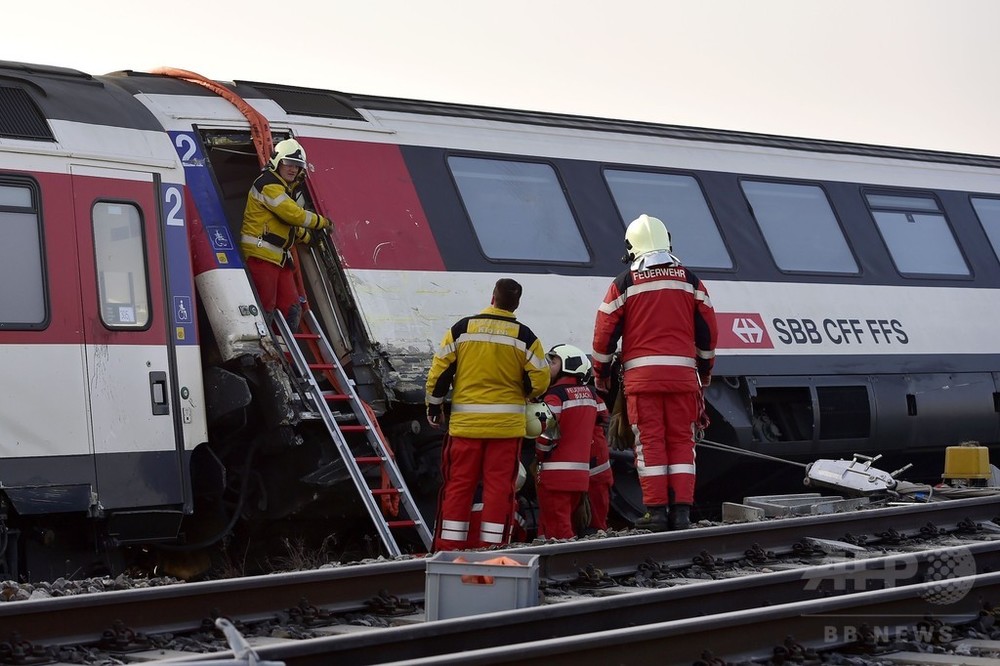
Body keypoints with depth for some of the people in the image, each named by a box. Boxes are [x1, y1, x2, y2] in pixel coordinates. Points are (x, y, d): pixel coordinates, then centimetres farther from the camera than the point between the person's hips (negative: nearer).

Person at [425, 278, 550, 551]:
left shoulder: (461, 329, 0)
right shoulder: (524, 336, -1)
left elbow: (439, 372, 1)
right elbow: (540, 381, -2)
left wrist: (434, 408, 13)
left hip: (465, 422, 1)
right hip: (507, 424, -1)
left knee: (458, 484, 5)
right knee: (499, 485, 4)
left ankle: (449, 546, 4)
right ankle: (492, 544, 1)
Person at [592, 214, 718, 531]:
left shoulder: (625, 282, 2)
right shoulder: (690, 280, 9)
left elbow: (605, 330, 2)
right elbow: (707, 329, 11)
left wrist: (601, 371, 15)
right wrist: (705, 368, 24)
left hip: (641, 374, -2)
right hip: (682, 372, 2)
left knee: (650, 441, -1)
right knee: (681, 440, 5)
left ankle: (656, 510, -5)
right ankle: (681, 510, -1)